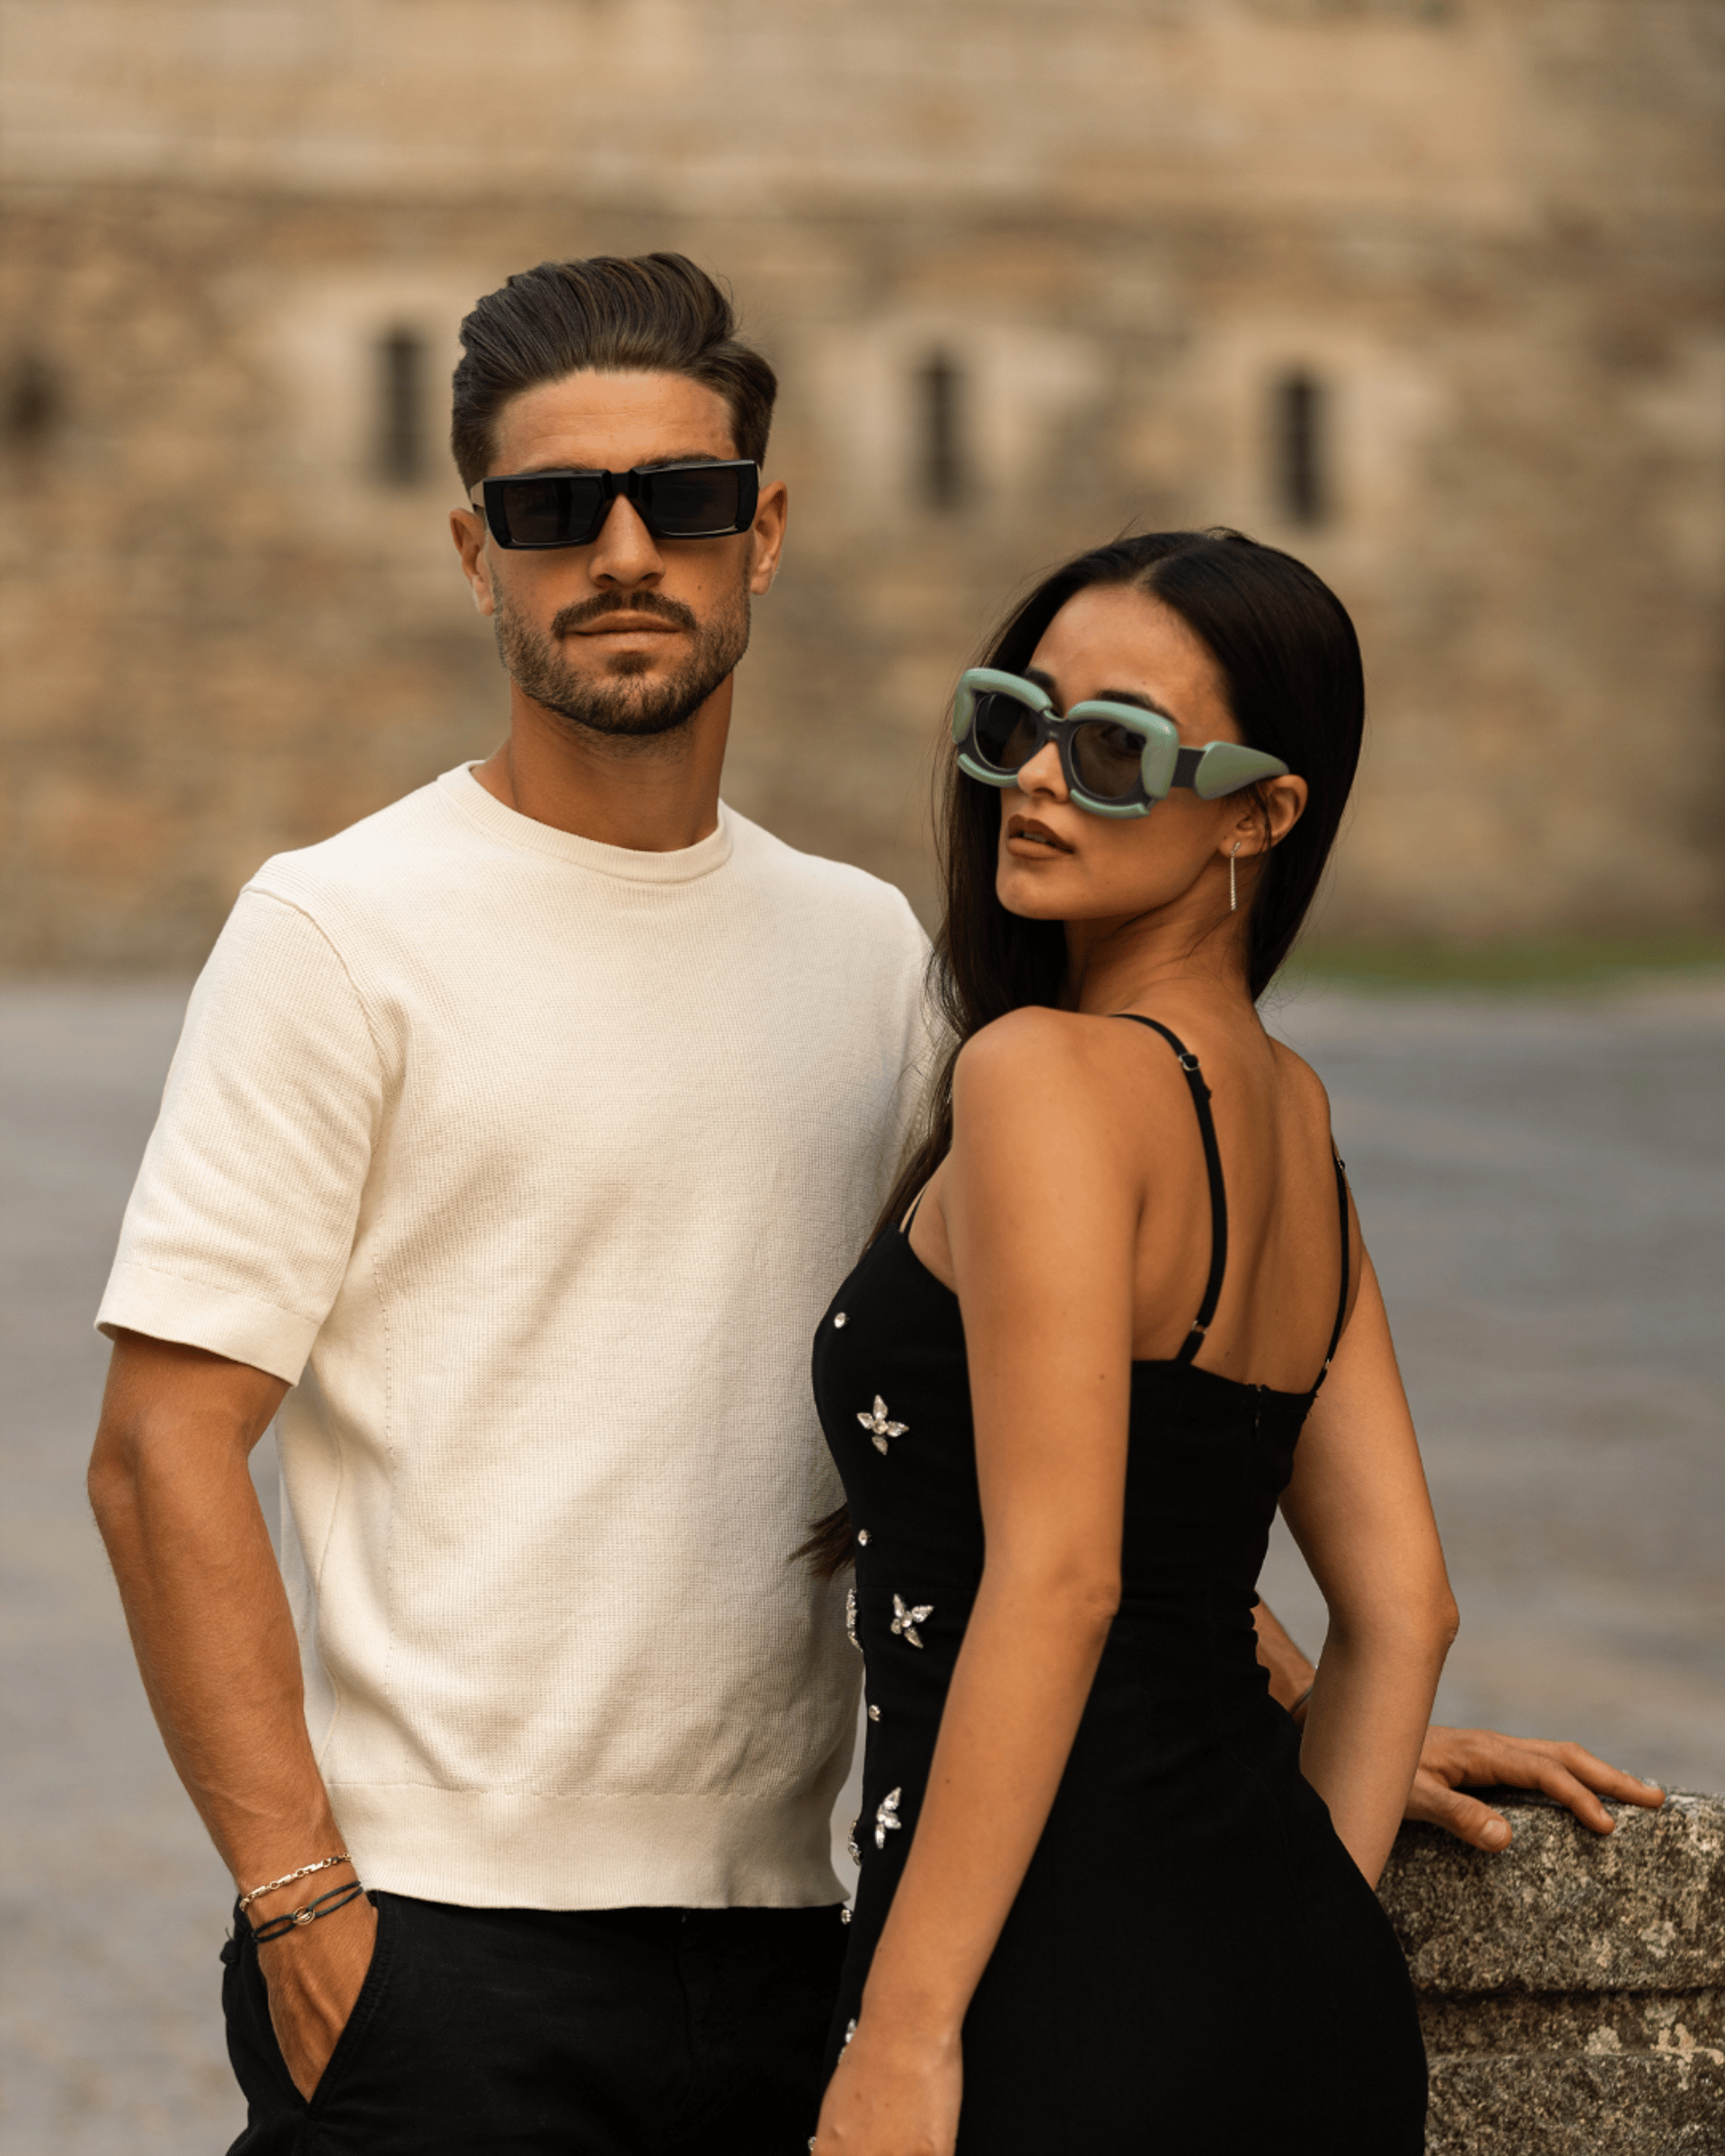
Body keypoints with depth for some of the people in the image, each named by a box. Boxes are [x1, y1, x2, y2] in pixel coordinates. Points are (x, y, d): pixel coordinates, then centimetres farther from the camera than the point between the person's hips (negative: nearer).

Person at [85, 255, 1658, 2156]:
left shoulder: (866, 949, 11)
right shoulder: (340, 930, -4)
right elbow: (164, 1451, -8)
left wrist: (1323, 1726, 8)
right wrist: (301, 1907, -14)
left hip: (786, 1935, 5)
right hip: (442, 1945, -4)